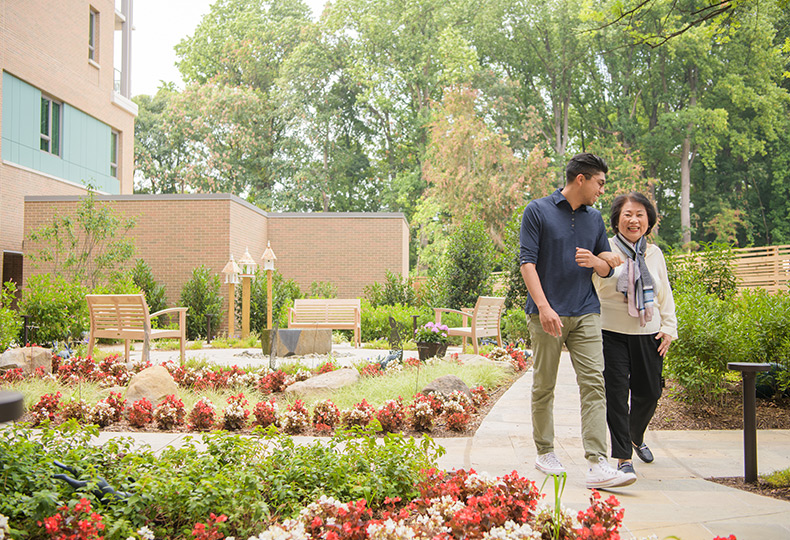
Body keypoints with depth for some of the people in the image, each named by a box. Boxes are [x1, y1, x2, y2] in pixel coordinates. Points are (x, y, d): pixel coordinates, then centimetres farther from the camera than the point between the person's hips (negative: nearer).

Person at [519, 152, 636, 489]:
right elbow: (528, 262, -7)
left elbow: (607, 269, 21)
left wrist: (594, 261, -4)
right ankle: (545, 454, 21)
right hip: (547, 315, -4)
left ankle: (597, 465, -10)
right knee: (544, 387, 5)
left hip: (586, 314, 4)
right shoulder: (538, 211, 0)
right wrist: (544, 306, -18)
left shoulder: (595, 218, 15)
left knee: (594, 384, -7)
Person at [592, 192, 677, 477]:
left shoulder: (655, 253, 11)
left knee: (649, 392, 9)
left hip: (648, 335, 4)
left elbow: (665, 295, 18)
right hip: (612, 334, -4)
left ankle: (636, 436, 38)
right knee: (616, 393, -7)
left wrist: (669, 327, 11)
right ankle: (623, 457, 1)